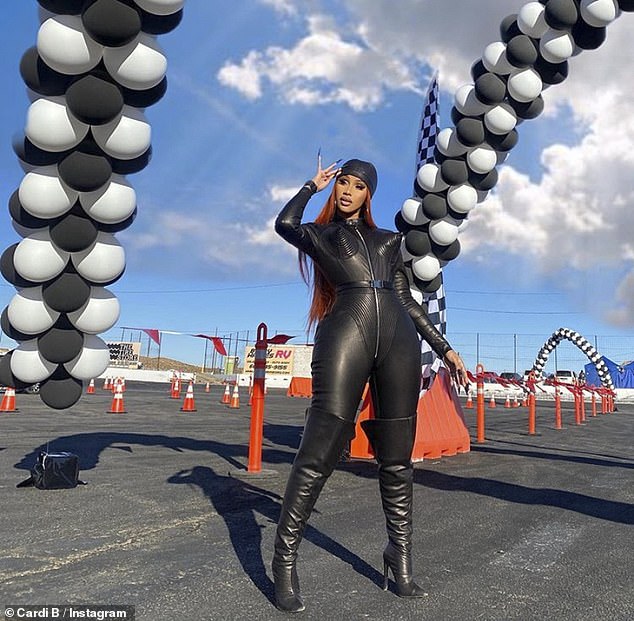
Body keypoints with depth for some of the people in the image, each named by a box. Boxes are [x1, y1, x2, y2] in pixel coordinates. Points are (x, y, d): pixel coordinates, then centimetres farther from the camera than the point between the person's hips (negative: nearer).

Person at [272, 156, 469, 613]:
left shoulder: (388, 240, 27)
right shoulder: (319, 234, 20)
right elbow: (285, 224, -2)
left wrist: (445, 349, 18)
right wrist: (314, 185, 16)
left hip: (399, 339, 4)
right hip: (345, 333, -3)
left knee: (397, 460, 4)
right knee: (320, 452, -10)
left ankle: (401, 562, 15)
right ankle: (285, 561, 2)